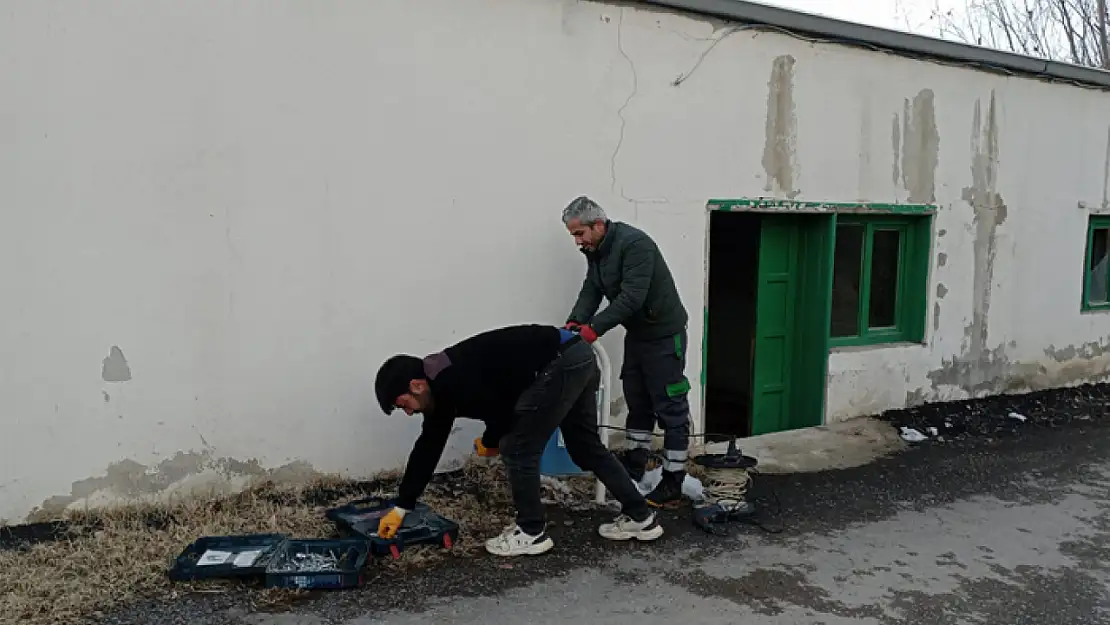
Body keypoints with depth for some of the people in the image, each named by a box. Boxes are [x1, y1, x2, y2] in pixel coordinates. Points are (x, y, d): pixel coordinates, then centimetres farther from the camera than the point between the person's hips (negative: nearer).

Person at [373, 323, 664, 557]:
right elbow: (428, 447, 21)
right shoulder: (443, 385, 16)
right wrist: (400, 508, 24)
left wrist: (490, 443, 11)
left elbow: (502, 414, -14)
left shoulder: (451, 381, -15)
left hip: (563, 363, -10)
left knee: (517, 447, -1)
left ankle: (532, 533, 14)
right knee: (586, 447, 20)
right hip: (579, 357, 10)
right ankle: (640, 517, 27)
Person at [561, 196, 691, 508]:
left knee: (670, 408, -3)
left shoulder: (634, 244, -26)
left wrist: (594, 328, -32)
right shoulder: (594, 250, 3)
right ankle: (634, 469, 28)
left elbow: (632, 296, -31)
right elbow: (591, 290, 0)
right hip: (636, 332, 9)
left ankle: (673, 485, 3)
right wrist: (574, 323, -17)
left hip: (663, 333, -9)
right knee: (637, 403, 16)